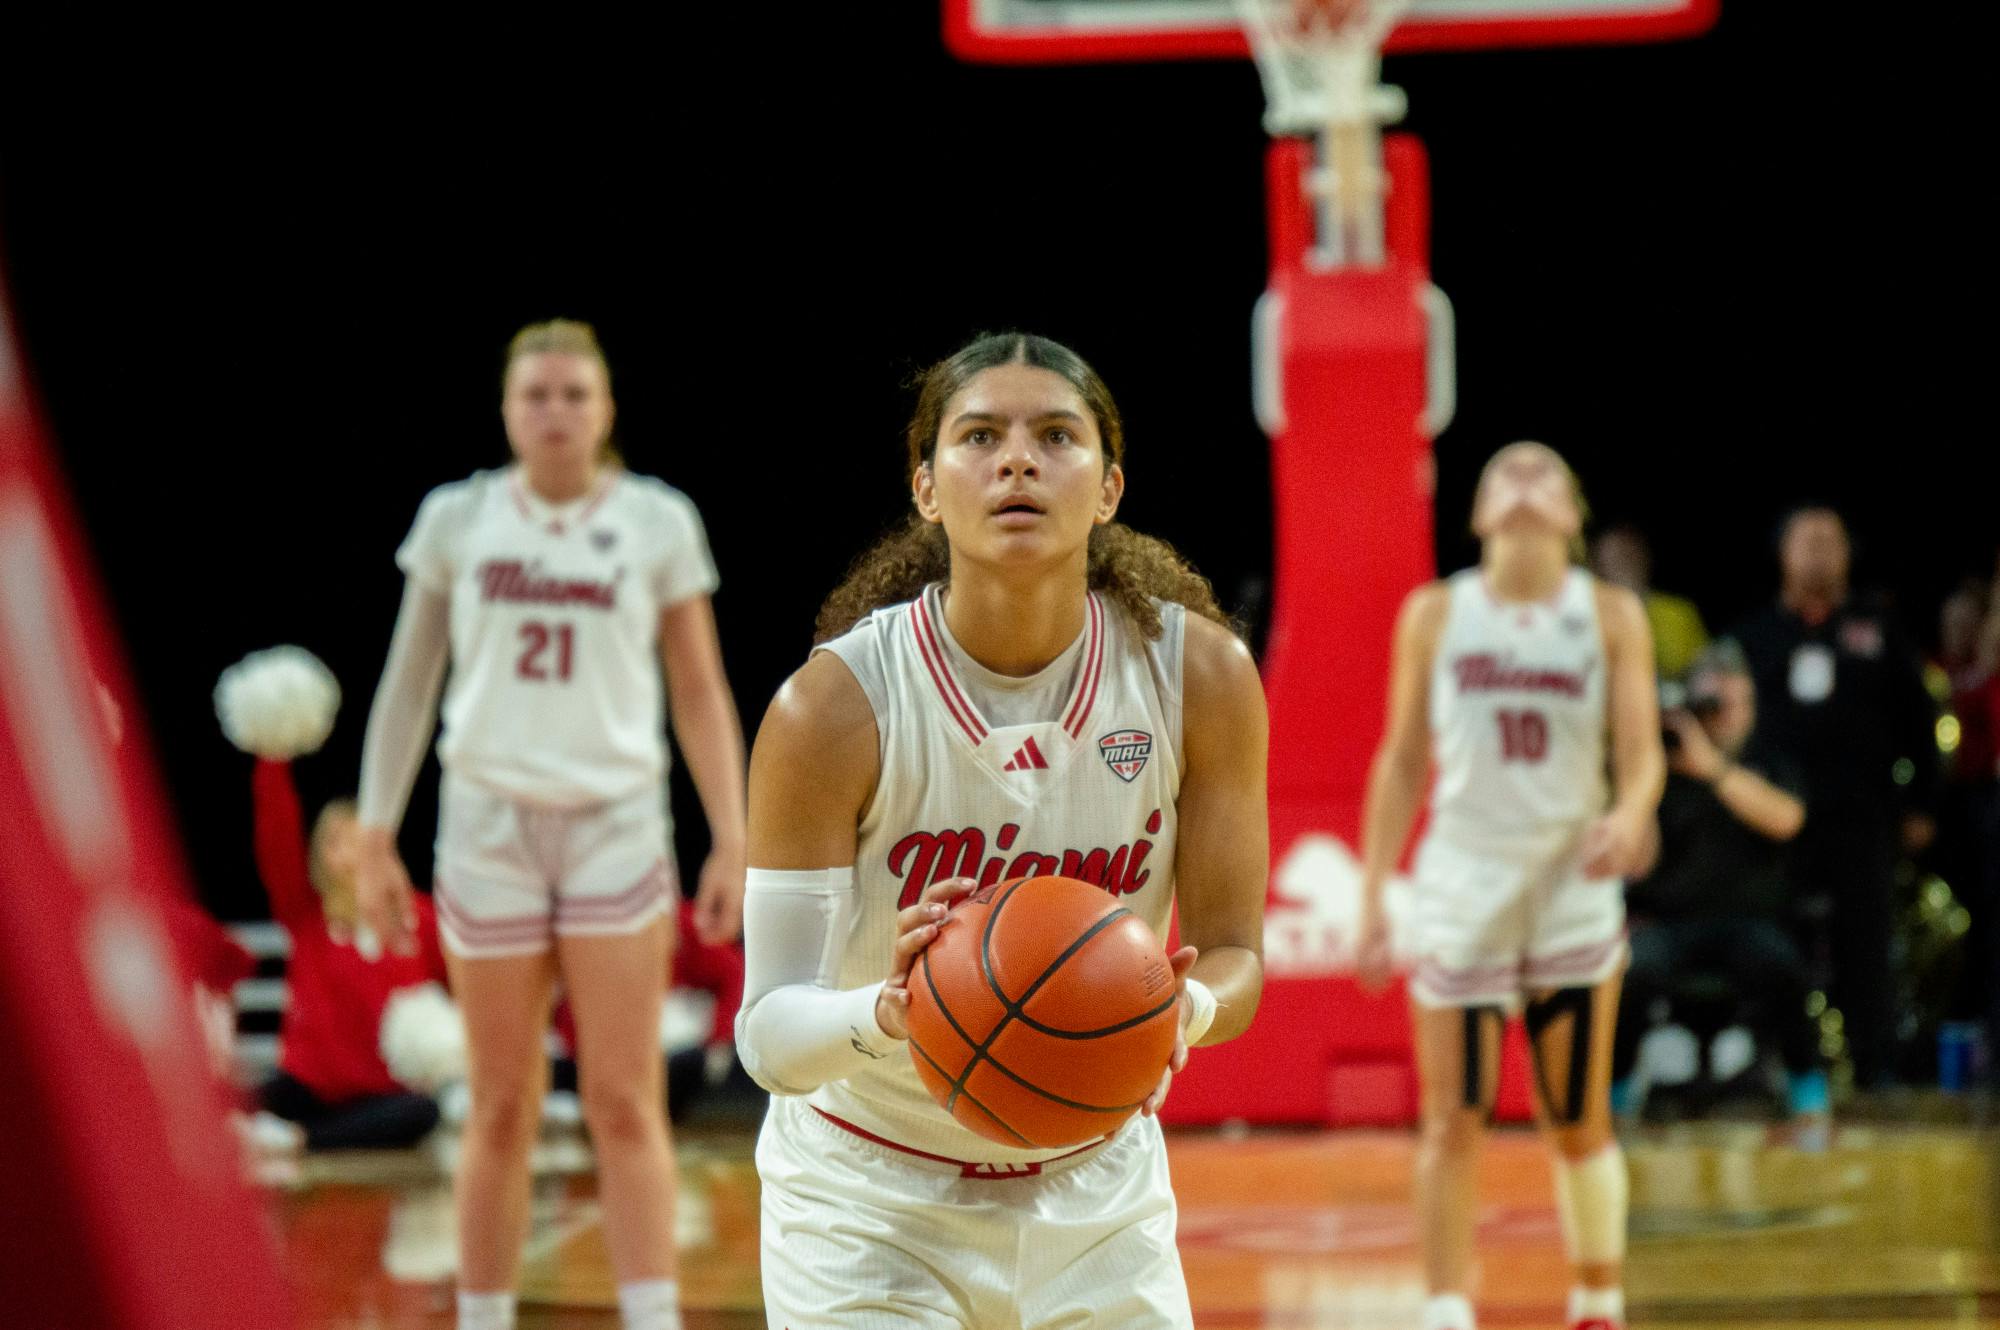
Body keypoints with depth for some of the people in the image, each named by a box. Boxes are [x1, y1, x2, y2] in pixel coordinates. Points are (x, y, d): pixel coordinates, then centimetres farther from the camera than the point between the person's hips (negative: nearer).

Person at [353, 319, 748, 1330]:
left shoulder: (659, 523, 2)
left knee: (624, 1104, -6)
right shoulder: (455, 520, 4)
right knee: (502, 1111, 4)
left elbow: (701, 695, 5)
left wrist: (731, 845, -2)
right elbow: (407, 684, 9)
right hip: (489, 828, 1)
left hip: (618, 827, -1)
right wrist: (375, 841, 6)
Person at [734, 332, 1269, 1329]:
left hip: (1098, 1193, 3)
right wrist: (887, 1011, -42)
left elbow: (1234, 952, -6)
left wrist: (1188, 1009, -29)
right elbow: (767, 1032, -21)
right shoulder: (835, 704, -21)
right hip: (872, 1208, -3)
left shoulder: (1201, 675, -13)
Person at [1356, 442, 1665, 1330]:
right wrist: (1373, 896, 3)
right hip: (1462, 882, 0)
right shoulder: (1434, 614, 5)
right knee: (1452, 1124, -5)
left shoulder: (1610, 615, 3)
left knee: (1578, 1124, 4)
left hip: (1574, 886, 0)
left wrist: (1631, 814, -25)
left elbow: (1641, 750, -2)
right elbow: (1403, 760, 8)